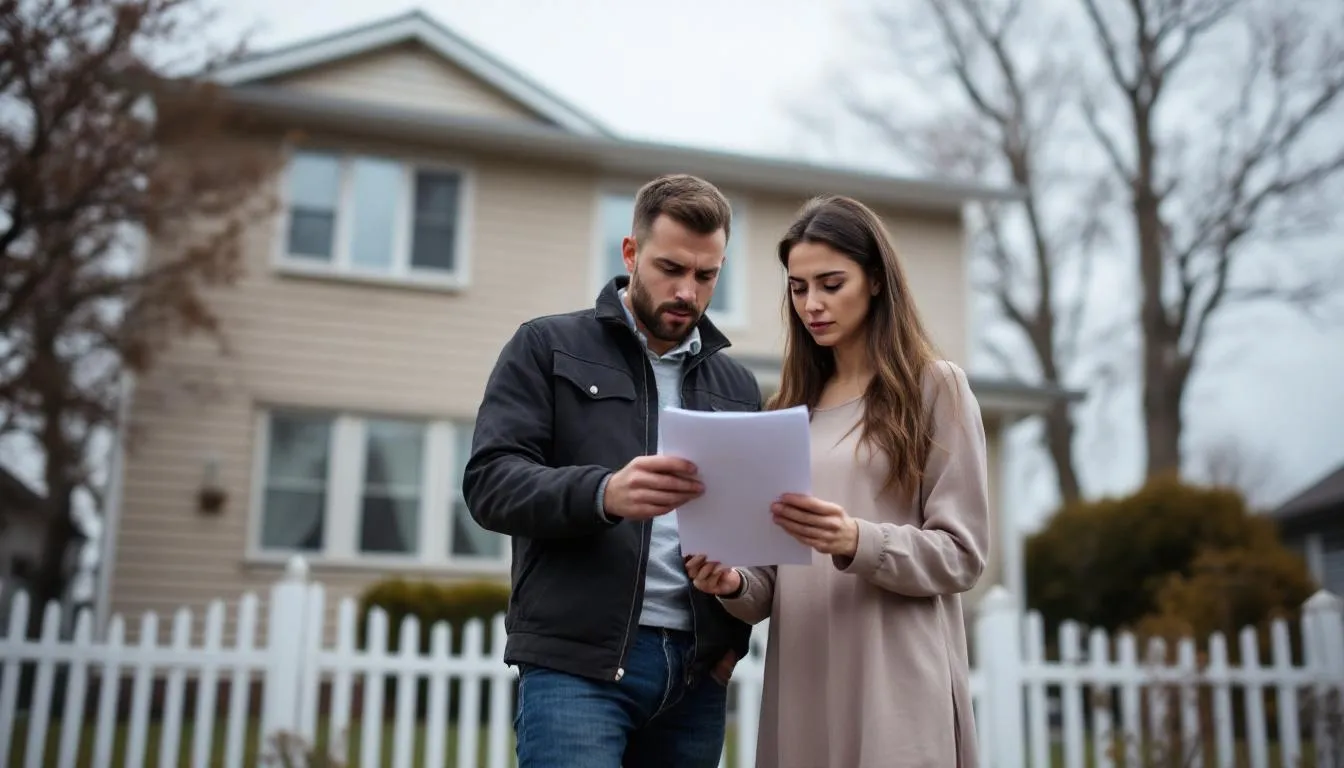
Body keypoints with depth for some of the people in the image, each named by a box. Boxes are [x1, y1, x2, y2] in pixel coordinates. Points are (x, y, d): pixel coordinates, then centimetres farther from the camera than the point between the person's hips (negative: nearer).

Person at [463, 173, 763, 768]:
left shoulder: (738, 385, 16)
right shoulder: (548, 346, 5)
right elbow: (491, 481, -6)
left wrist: (736, 633, 2)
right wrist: (603, 493, -24)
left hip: (698, 671, 4)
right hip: (577, 660, -4)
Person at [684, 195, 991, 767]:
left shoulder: (934, 387, 2)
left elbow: (960, 554, -5)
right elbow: (775, 582, 13)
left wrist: (857, 542, -21)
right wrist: (735, 584, -8)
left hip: (894, 685, -4)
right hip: (802, 682, 4)